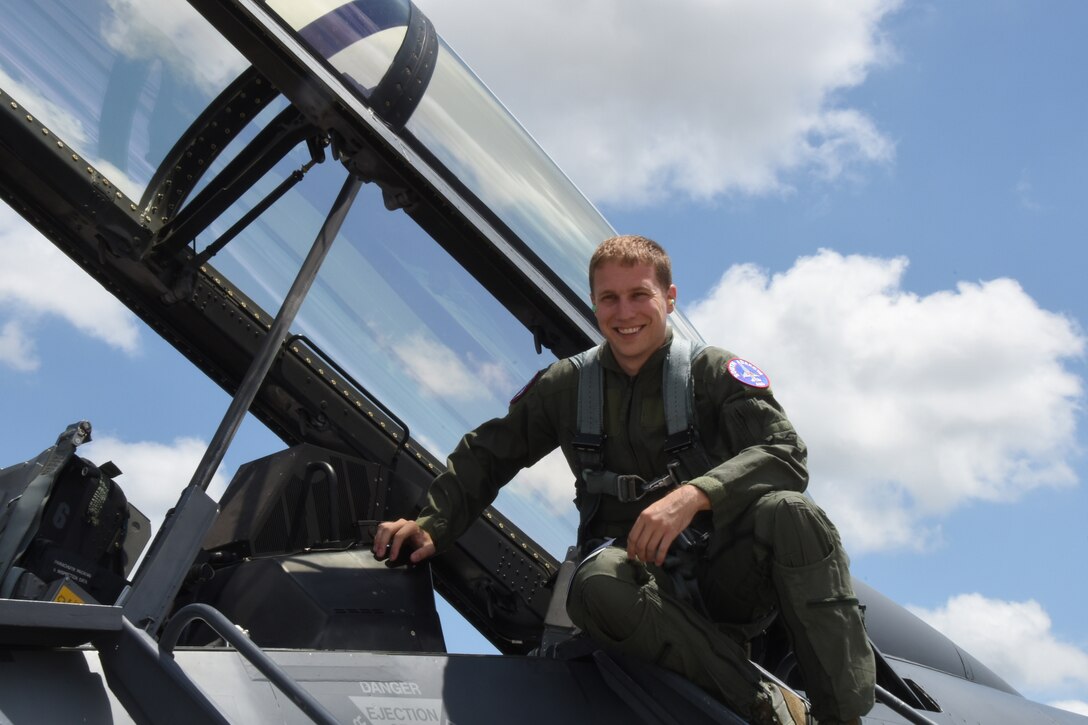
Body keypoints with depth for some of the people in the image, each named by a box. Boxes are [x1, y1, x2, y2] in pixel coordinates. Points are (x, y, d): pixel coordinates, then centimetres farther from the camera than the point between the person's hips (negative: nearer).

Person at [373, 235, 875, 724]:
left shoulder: (715, 373, 1)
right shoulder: (566, 386, 10)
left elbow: (786, 455, -13)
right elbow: (486, 455, 17)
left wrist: (695, 494, -30)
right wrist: (432, 524, 0)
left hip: (728, 577, 0)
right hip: (637, 570, 1)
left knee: (788, 512, -32)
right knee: (596, 586, -35)